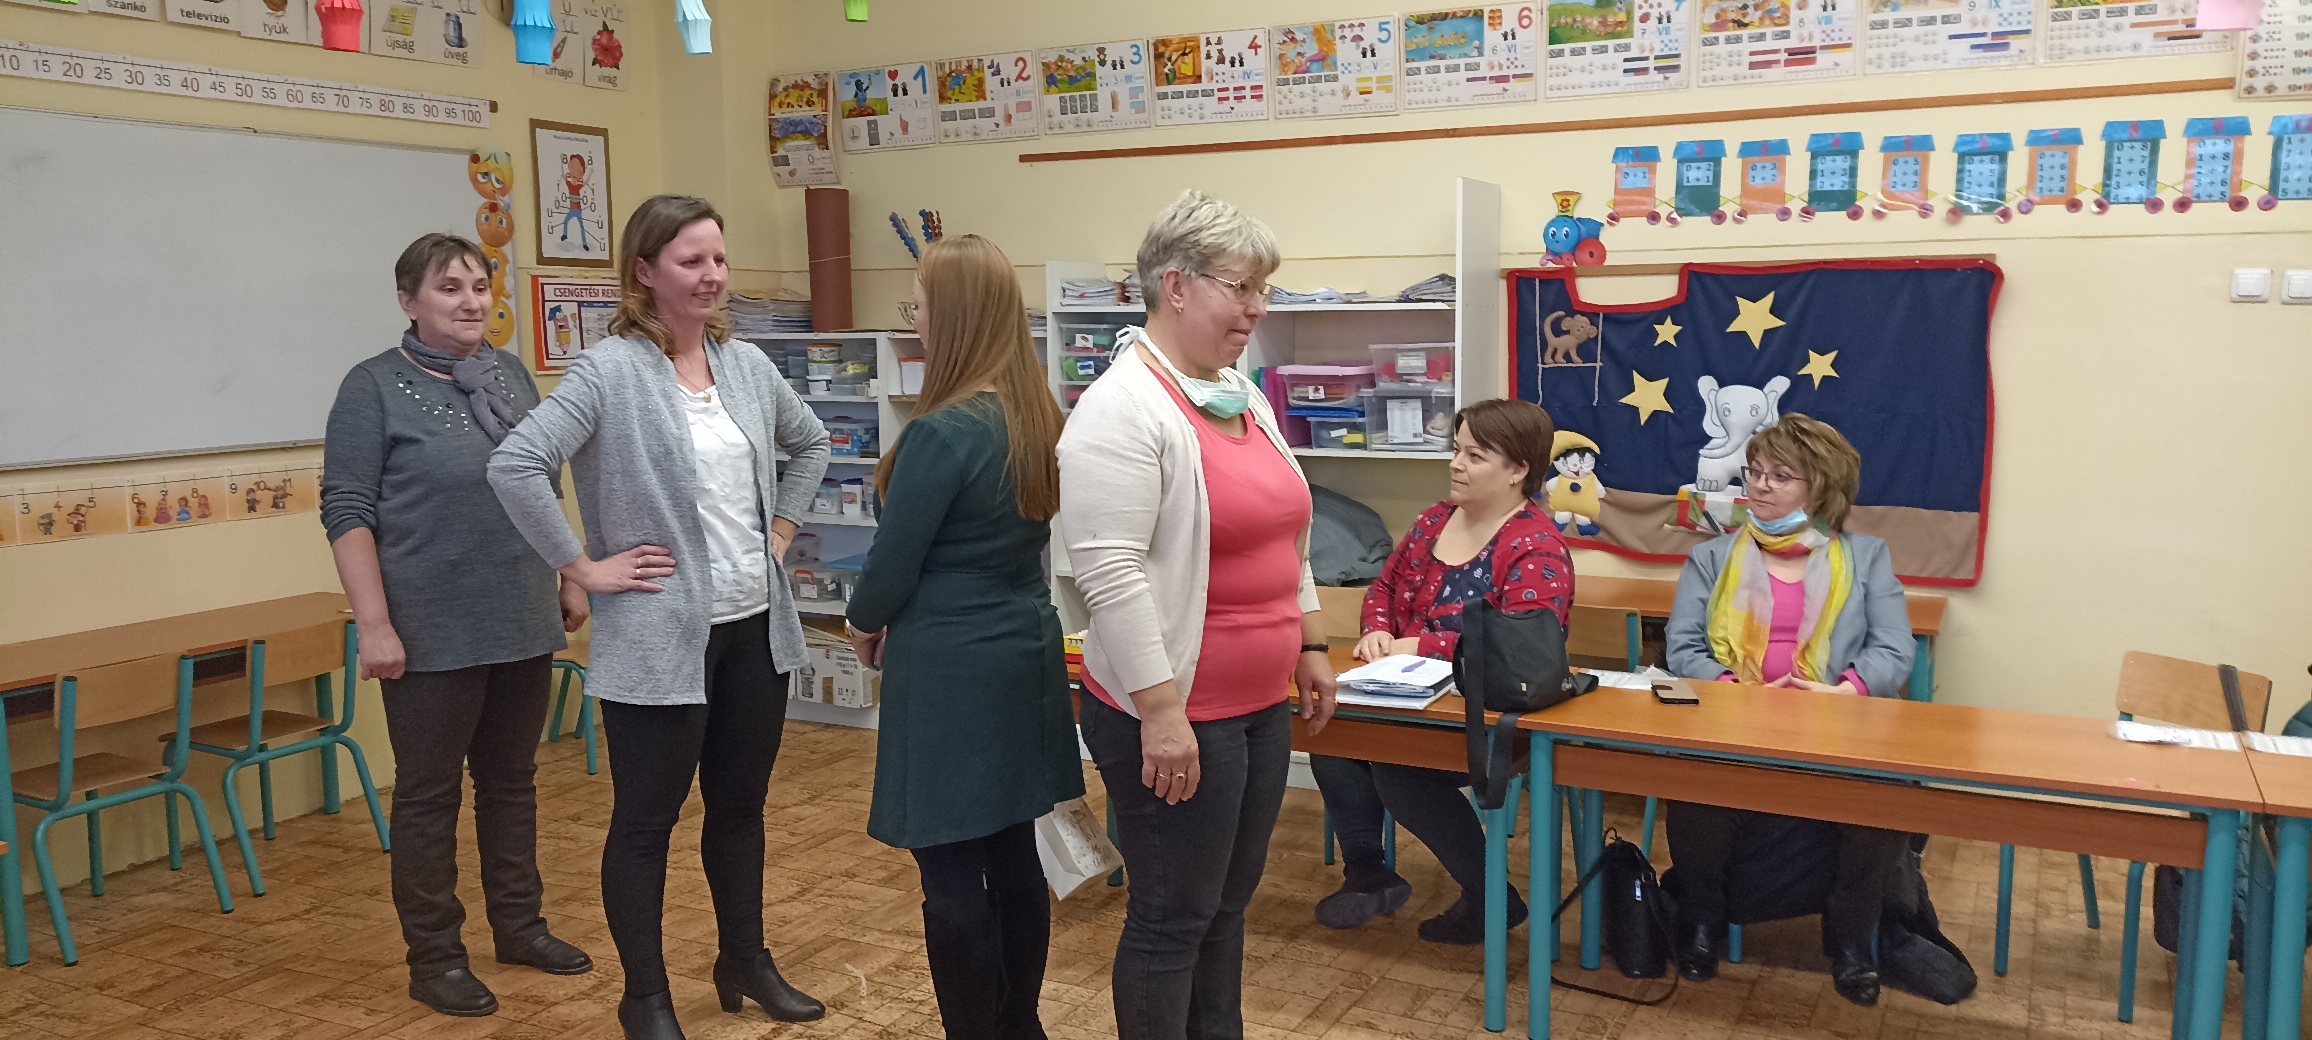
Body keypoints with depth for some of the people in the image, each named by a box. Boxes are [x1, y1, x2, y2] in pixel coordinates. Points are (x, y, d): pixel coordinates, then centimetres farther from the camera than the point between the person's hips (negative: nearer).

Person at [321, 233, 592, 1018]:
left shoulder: (512, 375, 10)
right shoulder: (374, 387, -7)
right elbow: (347, 511, -11)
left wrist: (571, 576, 15)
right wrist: (374, 623, -17)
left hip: (523, 625, 5)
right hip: (434, 635, -5)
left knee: (512, 779, 15)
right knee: (429, 793, 5)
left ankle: (519, 925, 29)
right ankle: (434, 959, 17)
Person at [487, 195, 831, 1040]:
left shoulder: (746, 363, 6)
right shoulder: (608, 371, -13)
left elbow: (810, 441, 23)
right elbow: (513, 466, -22)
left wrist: (782, 528, 13)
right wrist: (583, 567, -18)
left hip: (755, 626, 6)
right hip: (661, 637, -6)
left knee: (740, 805, 19)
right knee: (647, 820, 8)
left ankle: (746, 964, 36)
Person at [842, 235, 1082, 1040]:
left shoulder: (943, 431, -20)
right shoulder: (1037, 418, 4)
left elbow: (894, 560, -14)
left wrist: (865, 623, 8)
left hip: (952, 671, -8)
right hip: (1024, 651, 8)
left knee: (952, 875, 3)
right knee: (1013, 856, 17)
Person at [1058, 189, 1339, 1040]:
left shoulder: (1244, 396, 11)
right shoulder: (1123, 409, -17)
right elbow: (1109, 573, -23)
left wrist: (1309, 645, 19)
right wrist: (1160, 711, -24)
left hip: (1261, 707, 9)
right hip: (1174, 714, -8)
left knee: (1227, 903, 19)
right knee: (1173, 918, 5)